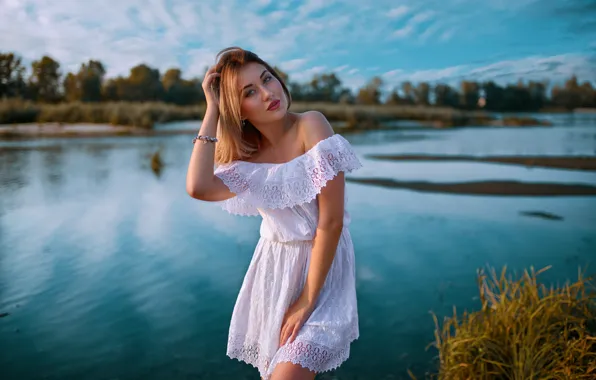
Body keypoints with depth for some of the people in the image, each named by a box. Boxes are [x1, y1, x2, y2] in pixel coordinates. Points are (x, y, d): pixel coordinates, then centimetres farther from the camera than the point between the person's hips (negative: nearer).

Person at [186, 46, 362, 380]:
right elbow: (198, 188, -22)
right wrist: (212, 111, -16)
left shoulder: (311, 126, -17)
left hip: (322, 269, -5)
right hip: (274, 269, 5)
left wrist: (307, 300, -16)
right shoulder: (247, 156, -1)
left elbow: (331, 221, -19)